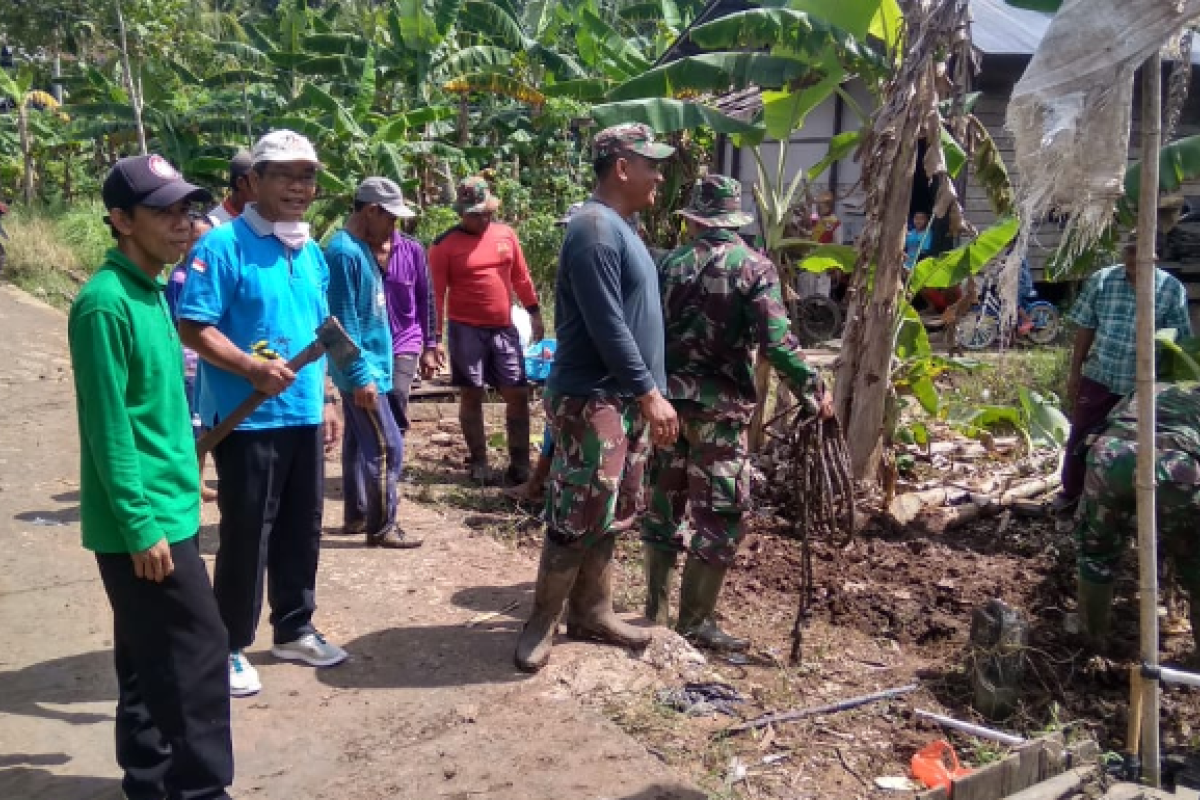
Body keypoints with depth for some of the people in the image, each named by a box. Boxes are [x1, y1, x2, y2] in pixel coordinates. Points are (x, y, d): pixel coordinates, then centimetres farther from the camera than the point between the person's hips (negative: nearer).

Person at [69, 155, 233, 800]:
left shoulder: (150, 293, 10)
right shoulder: (107, 303, -18)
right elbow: (109, 428, -20)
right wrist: (140, 526, -19)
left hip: (164, 511, 9)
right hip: (144, 521, -9)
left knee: (150, 660, 17)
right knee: (199, 654, -3)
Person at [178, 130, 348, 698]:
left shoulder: (312, 253, 11)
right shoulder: (223, 245, -11)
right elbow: (193, 328, -15)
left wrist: (327, 398, 16)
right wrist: (253, 368, -27)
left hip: (304, 416, 7)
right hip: (246, 418, -7)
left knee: (302, 528, 15)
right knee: (246, 534, 2)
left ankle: (294, 630, 31)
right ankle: (229, 647, 18)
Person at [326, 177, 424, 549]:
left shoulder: (362, 248, 10)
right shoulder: (345, 251, -19)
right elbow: (344, 321, -22)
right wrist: (361, 374, -23)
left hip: (365, 365, 10)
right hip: (362, 368, -10)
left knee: (359, 441, 16)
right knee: (387, 446, -6)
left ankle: (357, 513, 27)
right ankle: (381, 527, 3)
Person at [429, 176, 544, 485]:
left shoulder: (506, 234, 5)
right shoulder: (444, 245, -6)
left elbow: (521, 277, 14)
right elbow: (436, 294, -7)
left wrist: (535, 313, 14)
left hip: (504, 328, 4)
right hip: (466, 330, -3)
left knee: (518, 393, 2)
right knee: (471, 394, 4)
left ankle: (520, 464, 12)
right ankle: (478, 461, 17)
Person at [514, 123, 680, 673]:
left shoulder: (620, 227, 15)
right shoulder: (596, 229, -17)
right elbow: (608, 327, -22)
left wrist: (645, 394, 18)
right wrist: (651, 394, -19)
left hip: (620, 398, 10)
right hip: (591, 400, -10)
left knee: (604, 515, 15)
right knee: (578, 518, -4)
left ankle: (591, 612, 26)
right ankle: (542, 622, 11)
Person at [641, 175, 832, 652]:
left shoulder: (671, 263, 6)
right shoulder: (753, 267, -6)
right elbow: (776, 342, -16)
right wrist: (815, 392, -7)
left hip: (666, 399, 5)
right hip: (718, 407, -5)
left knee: (663, 505, 15)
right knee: (720, 516, 5)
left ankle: (656, 611, 24)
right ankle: (694, 623, 8)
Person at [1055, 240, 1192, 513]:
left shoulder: (1172, 289, -9)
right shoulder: (1101, 280, -5)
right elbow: (1085, 328, 2)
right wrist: (1075, 372, 3)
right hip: (1098, 377, 1)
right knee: (1080, 438, 9)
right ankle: (1070, 493, 28)